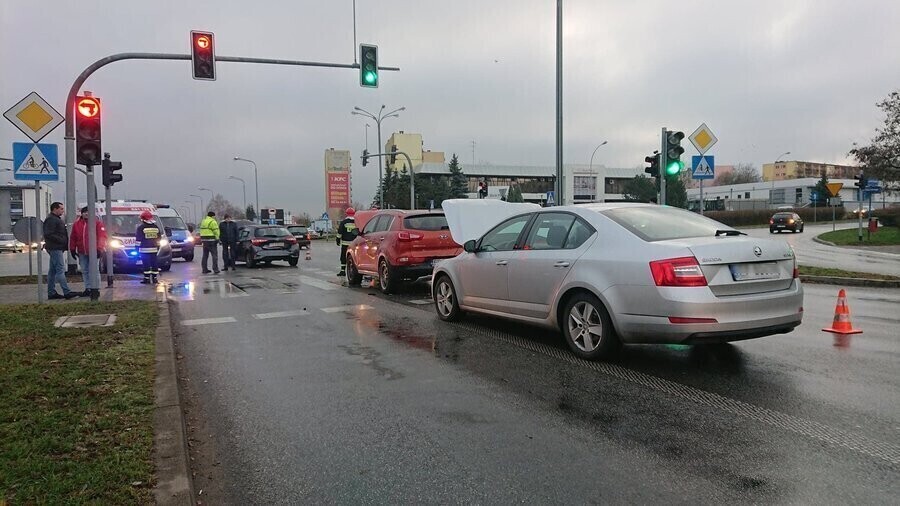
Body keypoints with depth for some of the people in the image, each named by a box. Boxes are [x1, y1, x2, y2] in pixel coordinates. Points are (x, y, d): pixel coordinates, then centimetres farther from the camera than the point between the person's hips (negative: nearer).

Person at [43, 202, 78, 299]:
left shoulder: (56, 219, 21)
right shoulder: (51, 220, -13)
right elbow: (48, 235, -21)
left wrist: (65, 243, 14)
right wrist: (61, 240, -19)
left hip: (58, 248, 11)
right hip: (55, 248, -11)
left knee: (52, 271, 11)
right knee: (60, 270, -13)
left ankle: (51, 293, 16)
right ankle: (66, 292, -16)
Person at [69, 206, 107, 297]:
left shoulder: (97, 222, -3)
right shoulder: (76, 224, 10)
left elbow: (102, 236, -11)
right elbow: (73, 238, 13)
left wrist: (99, 249, -18)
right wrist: (72, 249, 9)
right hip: (82, 252, 5)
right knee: (84, 271, 9)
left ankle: (95, 288, -2)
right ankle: (87, 289, 16)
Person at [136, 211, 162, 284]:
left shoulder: (141, 227, -6)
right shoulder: (156, 226, 9)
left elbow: (138, 239, -6)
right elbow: (159, 238, 14)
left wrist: (137, 247, 2)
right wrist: (158, 246, 22)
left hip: (144, 249, -4)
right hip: (154, 249, 5)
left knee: (146, 264, -3)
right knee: (154, 263, 8)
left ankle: (147, 278, -3)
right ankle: (154, 278, 10)